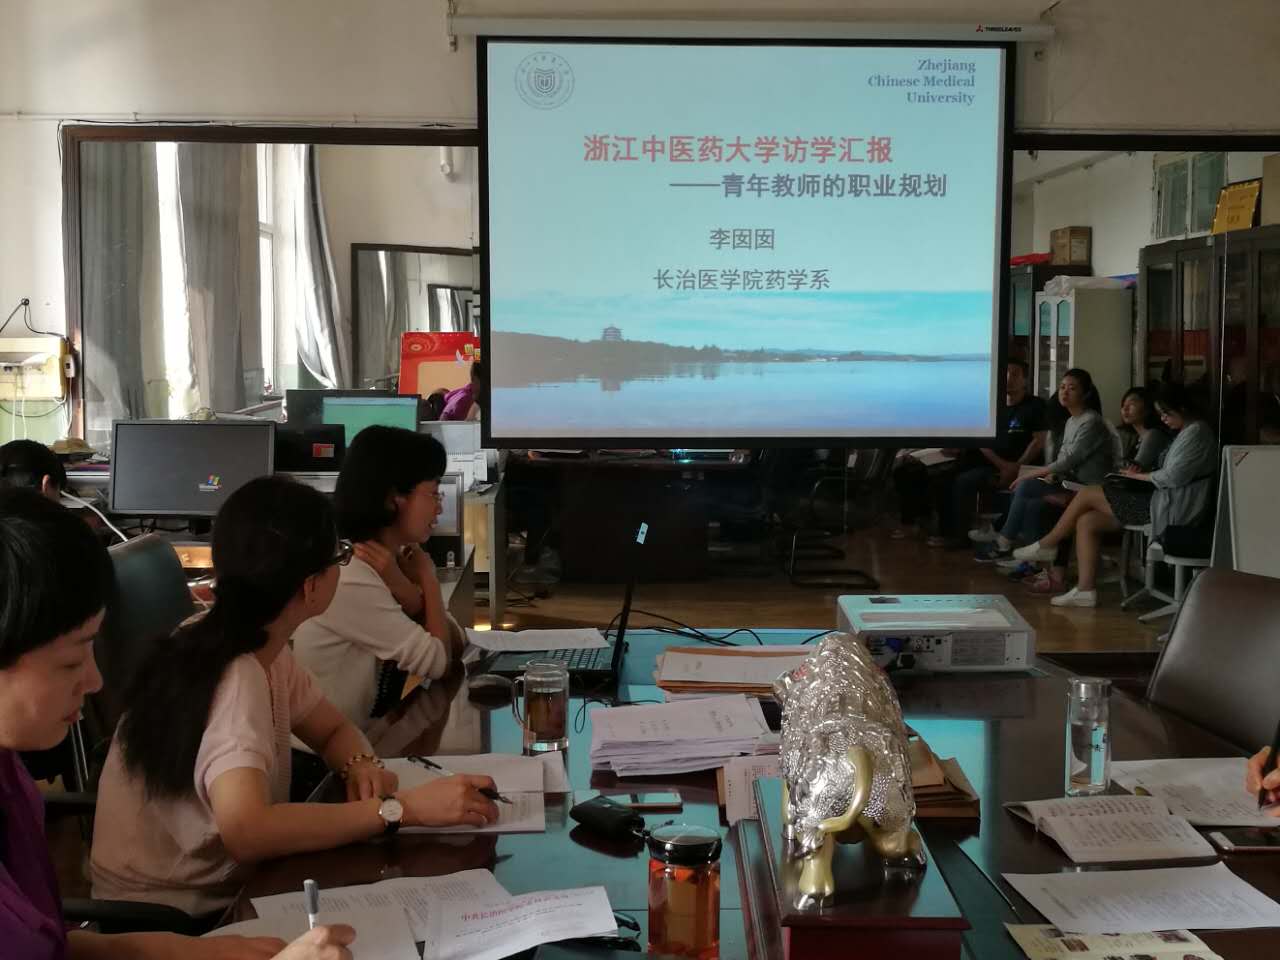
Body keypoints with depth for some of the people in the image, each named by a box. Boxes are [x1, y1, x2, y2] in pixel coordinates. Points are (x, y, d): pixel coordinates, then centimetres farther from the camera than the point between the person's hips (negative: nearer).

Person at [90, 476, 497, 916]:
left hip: (220, 886, 7)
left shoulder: (264, 649, -3)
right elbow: (246, 830, -40)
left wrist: (363, 765, -10)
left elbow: (332, 729, 12)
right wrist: (403, 808, -35)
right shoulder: (233, 681, -26)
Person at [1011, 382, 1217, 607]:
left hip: (1170, 508, -10)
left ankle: (1047, 544, 10)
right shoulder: (1186, 432, 19)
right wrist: (1144, 472, 5)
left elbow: (1173, 477, -19)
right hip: (1164, 499, 10)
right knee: (1087, 521, -1)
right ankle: (1085, 589, -3)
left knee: (1088, 494, -8)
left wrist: (1140, 476, -6)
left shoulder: (1196, 433, -13)